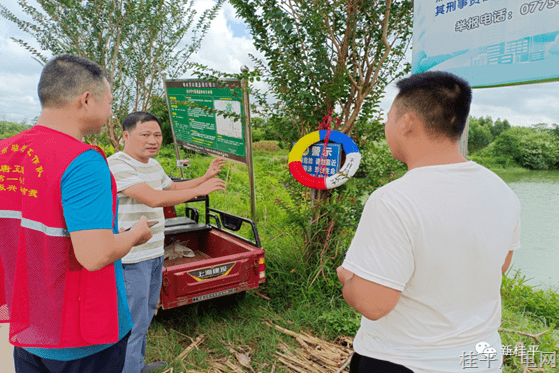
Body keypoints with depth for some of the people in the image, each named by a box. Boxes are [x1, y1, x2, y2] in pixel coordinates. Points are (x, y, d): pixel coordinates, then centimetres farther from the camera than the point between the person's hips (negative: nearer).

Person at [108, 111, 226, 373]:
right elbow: (154, 198, -31)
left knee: (146, 312, 23)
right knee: (133, 321, 0)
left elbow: (173, 188, 27)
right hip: (131, 258, -10)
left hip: (154, 252, 10)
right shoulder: (117, 165, -21)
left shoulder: (153, 164, 11)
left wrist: (206, 177, 16)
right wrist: (199, 190, -23)